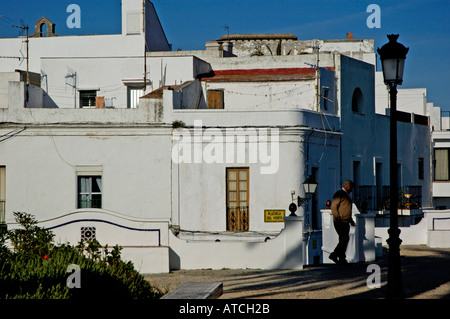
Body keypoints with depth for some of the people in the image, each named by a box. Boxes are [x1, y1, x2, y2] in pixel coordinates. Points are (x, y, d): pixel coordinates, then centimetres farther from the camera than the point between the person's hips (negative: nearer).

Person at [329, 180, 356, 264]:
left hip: (345, 222, 10)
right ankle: (334, 255, -14)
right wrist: (338, 217, -21)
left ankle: (342, 258, 9)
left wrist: (351, 221, 27)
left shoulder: (346, 195, 23)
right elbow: (333, 207, -16)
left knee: (343, 239, 7)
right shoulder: (339, 194, -7)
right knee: (345, 238, -17)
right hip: (340, 222, -10)